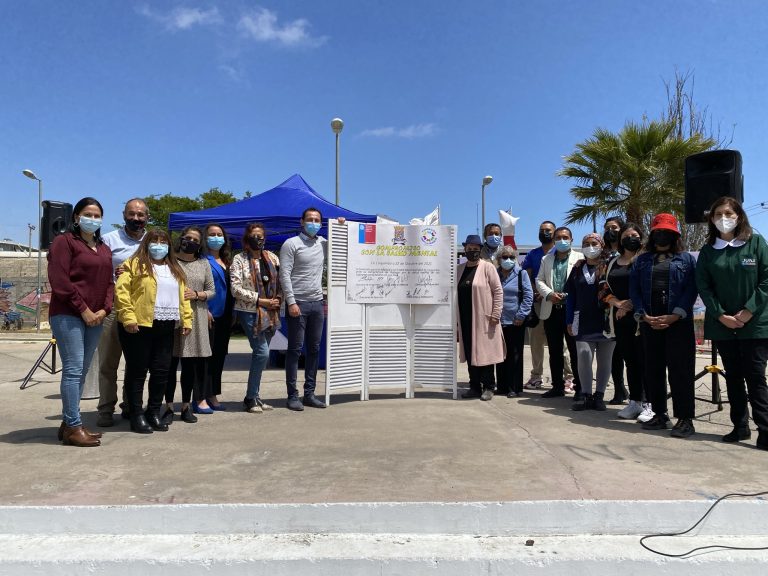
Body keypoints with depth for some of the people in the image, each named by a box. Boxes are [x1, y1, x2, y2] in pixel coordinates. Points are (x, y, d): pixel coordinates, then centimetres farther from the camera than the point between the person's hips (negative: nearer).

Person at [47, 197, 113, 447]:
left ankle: (67, 423, 15)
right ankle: (73, 427, -6)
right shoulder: (64, 241, -1)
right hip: (68, 315, -7)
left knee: (81, 371, 8)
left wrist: (104, 309, -2)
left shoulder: (104, 249, 20)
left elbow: (109, 282, 15)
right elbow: (59, 280, -11)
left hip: (95, 318, 7)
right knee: (73, 369, -10)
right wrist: (83, 309, -14)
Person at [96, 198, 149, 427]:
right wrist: (113, 274, -16)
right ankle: (106, 408, 8)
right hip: (113, 307, -3)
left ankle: (131, 406, 21)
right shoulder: (109, 239, 5)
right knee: (108, 361, 0)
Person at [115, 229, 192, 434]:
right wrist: (128, 317, -17)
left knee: (161, 371, 8)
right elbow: (121, 290, -10)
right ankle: (137, 416, 11)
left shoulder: (175, 269, 19)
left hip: (166, 328, 6)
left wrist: (186, 319, 8)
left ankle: (154, 413, 20)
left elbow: (182, 296, 18)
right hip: (139, 325, -6)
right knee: (137, 371, 2)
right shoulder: (135, 264, -1)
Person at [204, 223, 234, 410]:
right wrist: (205, 310, -19)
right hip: (210, 314, -7)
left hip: (225, 315, 7)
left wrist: (232, 311, 14)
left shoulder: (226, 260, 17)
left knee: (220, 355, 11)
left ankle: (213, 394, 20)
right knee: (208, 356, -4)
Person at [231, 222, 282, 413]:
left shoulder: (272, 258, 10)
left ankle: (254, 396, 20)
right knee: (262, 353, -12)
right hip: (249, 312, -5)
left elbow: (280, 282, 14)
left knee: (259, 354, 9)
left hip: (270, 313, 5)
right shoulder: (239, 260, -4)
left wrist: (278, 299, -3)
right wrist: (260, 300, -13)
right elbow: (236, 289, -11)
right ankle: (251, 398, 1)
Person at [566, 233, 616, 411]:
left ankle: (599, 395, 16)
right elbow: (570, 295, 11)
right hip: (583, 321, 1)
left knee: (605, 359, 5)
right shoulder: (578, 268, 10)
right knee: (584, 354, -11)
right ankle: (586, 395, -1)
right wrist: (569, 321, 6)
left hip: (605, 321, -1)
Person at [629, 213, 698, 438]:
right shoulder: (642, 260, 14)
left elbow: (691, 289, -2)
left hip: (678, 322, -3)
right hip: (649, 322, 3)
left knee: (680, 369, -4)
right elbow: (634, 290, 6)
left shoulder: (686, 259, 8)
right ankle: (659, 415, 16)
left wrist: (674, 316, -14)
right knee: (653, 369, 6)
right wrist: (643, 316, -8)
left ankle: (685, 418, 2)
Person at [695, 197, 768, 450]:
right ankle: (740, 426, 17)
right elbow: (703, 286, 3)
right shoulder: (708, 251, 6)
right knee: (733, 376, 9)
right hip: (722, 324, 3)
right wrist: (721, 315, -8)